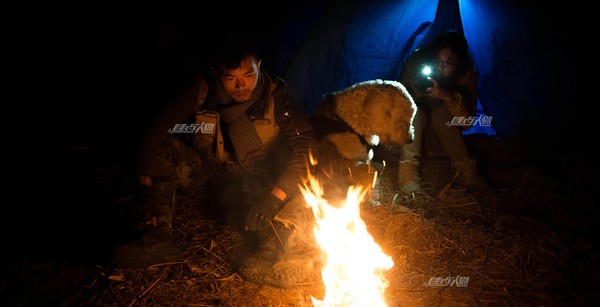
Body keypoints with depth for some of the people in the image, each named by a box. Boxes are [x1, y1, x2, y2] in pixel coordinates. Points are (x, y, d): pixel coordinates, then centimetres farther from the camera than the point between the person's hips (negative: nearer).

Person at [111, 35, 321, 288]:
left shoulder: (275, 93, -15)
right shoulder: (203, 91, -10)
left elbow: (305, 145, -25)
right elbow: (157, 133, -12)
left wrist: (273, 199, -37)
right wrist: (147, 188, -24)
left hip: (257, 189, -2)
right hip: (213, 181, 2)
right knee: (164, 147, -19)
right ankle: (158, 240, -24)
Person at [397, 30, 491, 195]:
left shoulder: (467, 75, -16)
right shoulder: (417, 62, -18)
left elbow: (466, 123, -23)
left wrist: (447, 96, -39)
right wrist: (414, 94, -33)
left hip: (442, 135, 0)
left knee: (440, 111, -30)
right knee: (416, 111, -31)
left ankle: (464, 170, -31)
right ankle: (408, 167, -37)